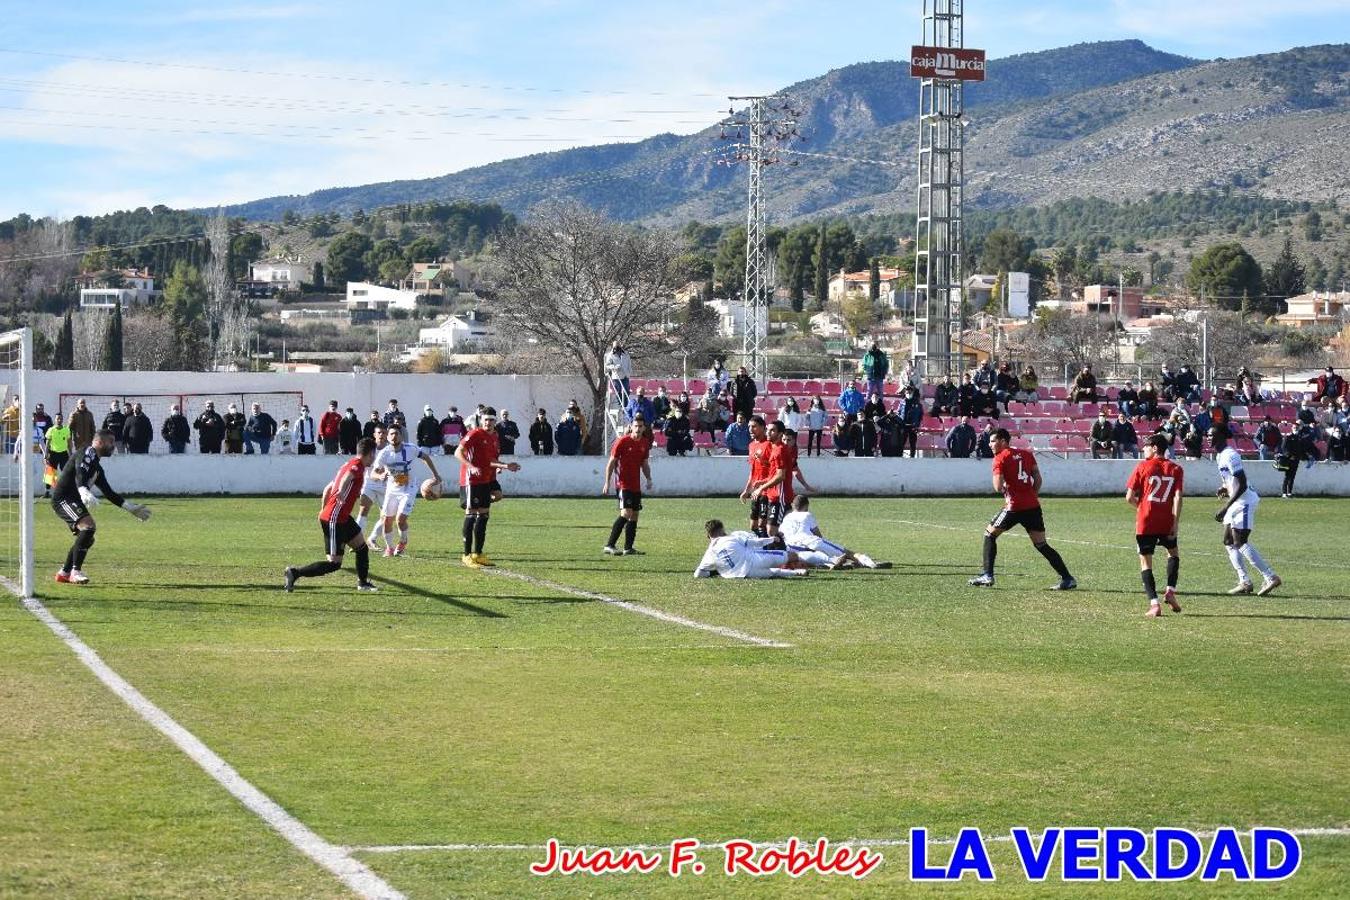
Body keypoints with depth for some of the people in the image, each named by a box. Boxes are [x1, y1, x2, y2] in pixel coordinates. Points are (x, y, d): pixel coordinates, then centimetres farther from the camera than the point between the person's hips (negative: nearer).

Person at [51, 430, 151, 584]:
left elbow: (109, 493, 26)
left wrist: (132, 508, 25)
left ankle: (64, 573, 24)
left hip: (73, 501, 11)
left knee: (87, 539, 15)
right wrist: (84, 492, -48)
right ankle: (76, 571, -26)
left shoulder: (96, 467, 22)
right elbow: (80, 475, -28)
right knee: (88, 526, -26)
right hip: (63, 498, -11)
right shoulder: (87, 453, -9)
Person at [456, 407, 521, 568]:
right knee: (471, 515, -5)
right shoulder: (475, 434, -11)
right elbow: (458, 452, -18)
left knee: (483, 515, 9)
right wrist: (472, 467, -30)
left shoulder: (494, 436, 14)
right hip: (472, 480, -8)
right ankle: (467, 555, -1)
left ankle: (477, 554, 17)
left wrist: (505, 466, 17)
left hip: (486, 480, 8)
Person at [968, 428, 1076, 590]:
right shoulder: (1027, 454, 14)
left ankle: (987, 576, 8)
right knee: (1041, 545, 9)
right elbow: (1038, 479, 12)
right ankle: (1067, 579, 0)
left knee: (990, 534, 12)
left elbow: (998, 487, -11)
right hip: (1033, 506, 6)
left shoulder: (1000, 458, -4)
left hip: (1015, 506, -5)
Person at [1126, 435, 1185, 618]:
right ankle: (1170, 591, 10)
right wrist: (1176, 523, -7)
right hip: (1167, 522, 2)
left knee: (1145, 562, 5)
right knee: (1173, 553, 27)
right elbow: (1178, 497, -6)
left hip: (1145, 522, -2)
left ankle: (1154, 604, -6)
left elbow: (1129, 497, -3)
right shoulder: (1176, 469, 3)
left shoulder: (1142, 467, -2)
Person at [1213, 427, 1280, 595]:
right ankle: (1244, 582, 11)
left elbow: (1242, 485, -24)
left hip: (1245, 501, -10)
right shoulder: (1219, 455, 12)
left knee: (1240, 543, -12)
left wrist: (1225, 509, -27)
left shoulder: (1230, 456, -19)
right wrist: (1225, 488, 6)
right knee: (1228, 542, 10)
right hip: (1236, 502, 10)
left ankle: (1271, 577, -12)